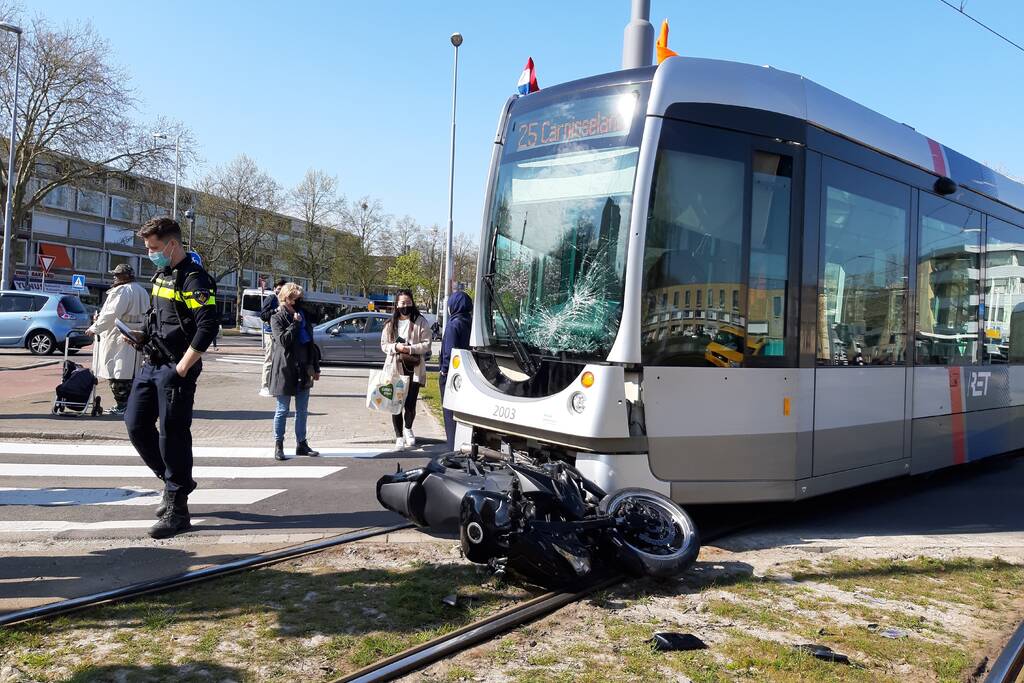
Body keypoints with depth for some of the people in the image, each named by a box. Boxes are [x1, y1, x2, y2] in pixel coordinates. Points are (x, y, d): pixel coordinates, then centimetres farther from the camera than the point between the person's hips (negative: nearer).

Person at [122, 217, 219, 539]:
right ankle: (176, 480, 27)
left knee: (173, 436, -5)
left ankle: (177, 509, 5)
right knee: (136, 424, 11)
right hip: (151, 366, 9)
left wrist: (182, 368, -20)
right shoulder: (161, 275, 15)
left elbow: (208, 327, -21)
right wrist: (141, 337, 10)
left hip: (176, 370, -9)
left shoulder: (194, 279, -13)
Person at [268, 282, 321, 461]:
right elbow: (283, 340, -19)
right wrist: (295, 323, -15)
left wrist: (315, 368, 14)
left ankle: (301, 443, 18)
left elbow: (311, 343, 16)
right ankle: (278, 445, 11)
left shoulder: (304, 317, 13)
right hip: (285, 370, -5)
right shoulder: (277, 318, -3)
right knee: (282, 410, 2)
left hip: (303, 371, 6)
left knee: (302, 410, 10)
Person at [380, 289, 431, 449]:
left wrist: (410, 349, -17)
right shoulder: (391, 323, 8)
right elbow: (384, 345, 9)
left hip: (414, 369, -2)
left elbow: (426, 344, -3)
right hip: (396, 369, 2)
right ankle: (399, 436, 16)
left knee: (411, 404, -2)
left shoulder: (420, 322, 0)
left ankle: (408, 428, 29)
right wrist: (396, 347, -11)